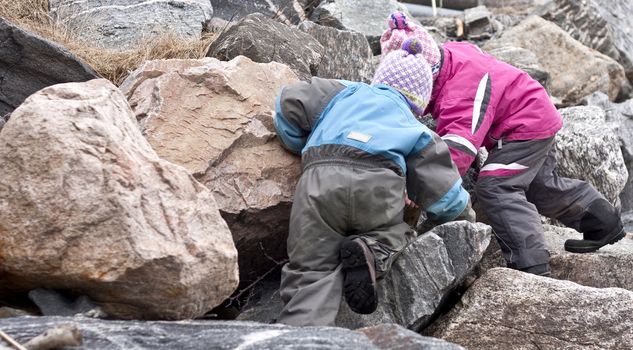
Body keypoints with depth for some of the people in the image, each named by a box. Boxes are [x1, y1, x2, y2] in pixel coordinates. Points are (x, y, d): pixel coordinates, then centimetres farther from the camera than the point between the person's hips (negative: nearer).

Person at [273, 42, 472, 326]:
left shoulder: (347, 91, 34)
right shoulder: (417, 130, 30)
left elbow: (289, 104, 24)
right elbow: (447, 198, 24)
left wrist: (306, 149, 40)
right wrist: (460, 204, 49)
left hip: (318, 183, 1)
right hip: (378, 188, 0)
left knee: (311, 272, -2)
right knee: (396, 233, 27)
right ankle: (371, 251, -6)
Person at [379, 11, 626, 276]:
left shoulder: (462, 92, -36)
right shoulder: (446, 55, -7)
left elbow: (458, 148, -47)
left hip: (527, 126, -11)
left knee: (495, 188, -21)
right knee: (543, 185, 27)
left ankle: (533, 268, -21)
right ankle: (606, 225, 47)